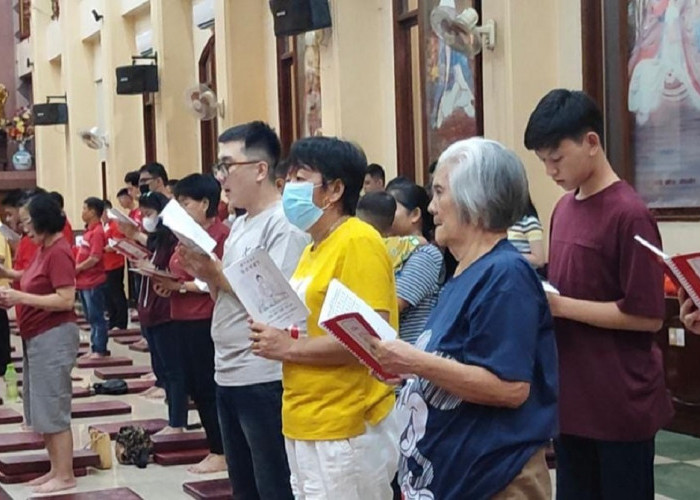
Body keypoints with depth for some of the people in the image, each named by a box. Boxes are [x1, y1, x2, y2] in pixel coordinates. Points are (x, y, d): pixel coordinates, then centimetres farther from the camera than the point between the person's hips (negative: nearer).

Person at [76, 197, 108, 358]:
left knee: (96, 317, -2)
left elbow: (94, 258, -22)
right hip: (84, 282, 9)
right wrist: (75, 269, 5)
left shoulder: (97, 232, -16)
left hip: (93, 282, -9)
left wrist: (76, 269, -12)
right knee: (91, 318, 14)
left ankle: (100, 350, 4)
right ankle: (95, 349, 22)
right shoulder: (89, 230, 11)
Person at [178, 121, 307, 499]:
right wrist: (206, 274, 0)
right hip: (228, 375, 10)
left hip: (264, 380, -10)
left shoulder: (285, 224, -13)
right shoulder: (239, 225, 16)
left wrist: (218, 275, -18)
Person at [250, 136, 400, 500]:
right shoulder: (314, 248, 14)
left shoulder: (359, 242, -13)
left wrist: (289, 347, -16)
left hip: (345, 432, -9)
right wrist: (274, 335, 5)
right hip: (305, 426, 9)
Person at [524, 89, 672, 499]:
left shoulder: (629, 215, -15)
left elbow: (648, 315, -17)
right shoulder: (564, 208, 10)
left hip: (621, 403, -8)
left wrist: (559, 306, -17)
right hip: (571, 397, 8)